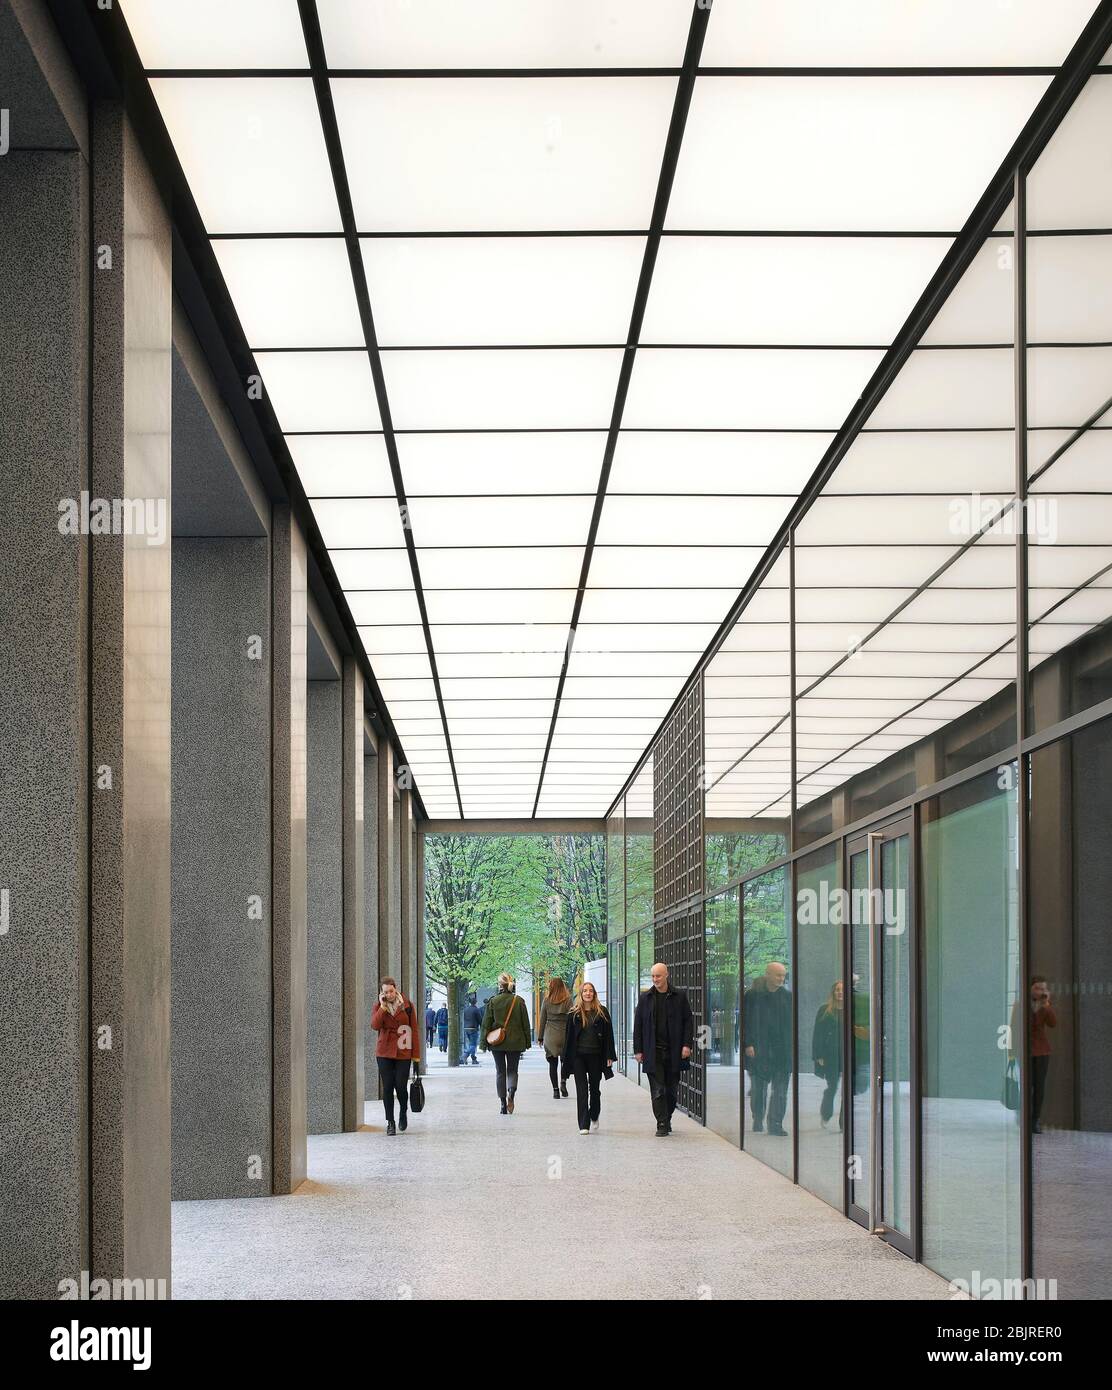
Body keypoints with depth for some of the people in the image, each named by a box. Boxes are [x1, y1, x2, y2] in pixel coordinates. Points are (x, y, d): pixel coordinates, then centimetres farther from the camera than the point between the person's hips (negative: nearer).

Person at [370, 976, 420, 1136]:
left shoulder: (407, 1005, 1)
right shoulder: (378, 1007, 5)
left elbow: (414, 1030, 3)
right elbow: (375, 1025, -13)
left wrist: (416, 1054, 0)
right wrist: (383, 1007, -16)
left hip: (403, 1053, -1)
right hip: (385, 1052, 1)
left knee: (401, 1086, -5)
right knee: (387, 1087, 0)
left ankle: (403, 1112, 25)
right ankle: (390, 1122, 8)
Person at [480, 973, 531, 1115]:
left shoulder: (493, 1001, -6)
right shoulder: (519, 1001, -4)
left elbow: (486, 1023, -3)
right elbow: (525, 1023, 1)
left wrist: (483, 1042, 4)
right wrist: (527, 1042, 10)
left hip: (497, 1043, 0)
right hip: (515, 1042, 0)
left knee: (500, 1071, 10)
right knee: (512, 1070, 12)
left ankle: (503, 1104, 4)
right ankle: (511, 1092, -18)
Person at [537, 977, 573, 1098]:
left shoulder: (546, 1000, 0)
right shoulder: (568, 1000, -4)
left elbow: (542, 1019, 4)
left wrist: (540, 1037, 11)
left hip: (550, 1035, 1)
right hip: (564, 1033, -1)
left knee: (553, 1063, 6)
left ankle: (555, 1090, 3)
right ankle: (563, 1082, -6)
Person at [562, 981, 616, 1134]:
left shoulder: (601, 1012, 2)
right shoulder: (574, 1014, 4)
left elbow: (608, 1034, 2)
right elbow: (568, 1036, 5)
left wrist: (609, 1056, -4)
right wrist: (566, 1058, 0)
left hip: (596, 1056, 0)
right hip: (578, 1056, 0)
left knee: (595, 1089, 13)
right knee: (581, 1091, -5)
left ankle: (594, 1118, 35)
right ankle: (584, 1125, -7)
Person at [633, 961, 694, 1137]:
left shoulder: (679, 997, 3)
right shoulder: (645, 998, 6)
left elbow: (688, 1022, 5)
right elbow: (638, 1025, 8)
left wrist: (687, 1045, -5)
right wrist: (638, 1050, 2)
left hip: (674, 1052, 0)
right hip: (653, 1052, 0)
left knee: (671, 1090, 8)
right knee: (658, 1091, -5)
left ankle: (667, 1120, 24)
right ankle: (662, 1124, -4)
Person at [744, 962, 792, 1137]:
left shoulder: (787, 996, 8)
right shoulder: (753, 995, -2)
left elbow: (792, 1023, 11)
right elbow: (746, 1021, -3)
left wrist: (792, 1047, 4)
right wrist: (748, 1044, -11)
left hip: (783, 1050, 2)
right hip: (758, 1050, -2)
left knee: (780, 1090, -2)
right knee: (758, 1088, 6)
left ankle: (776, 1124, 1)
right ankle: (758, 1122, 20)